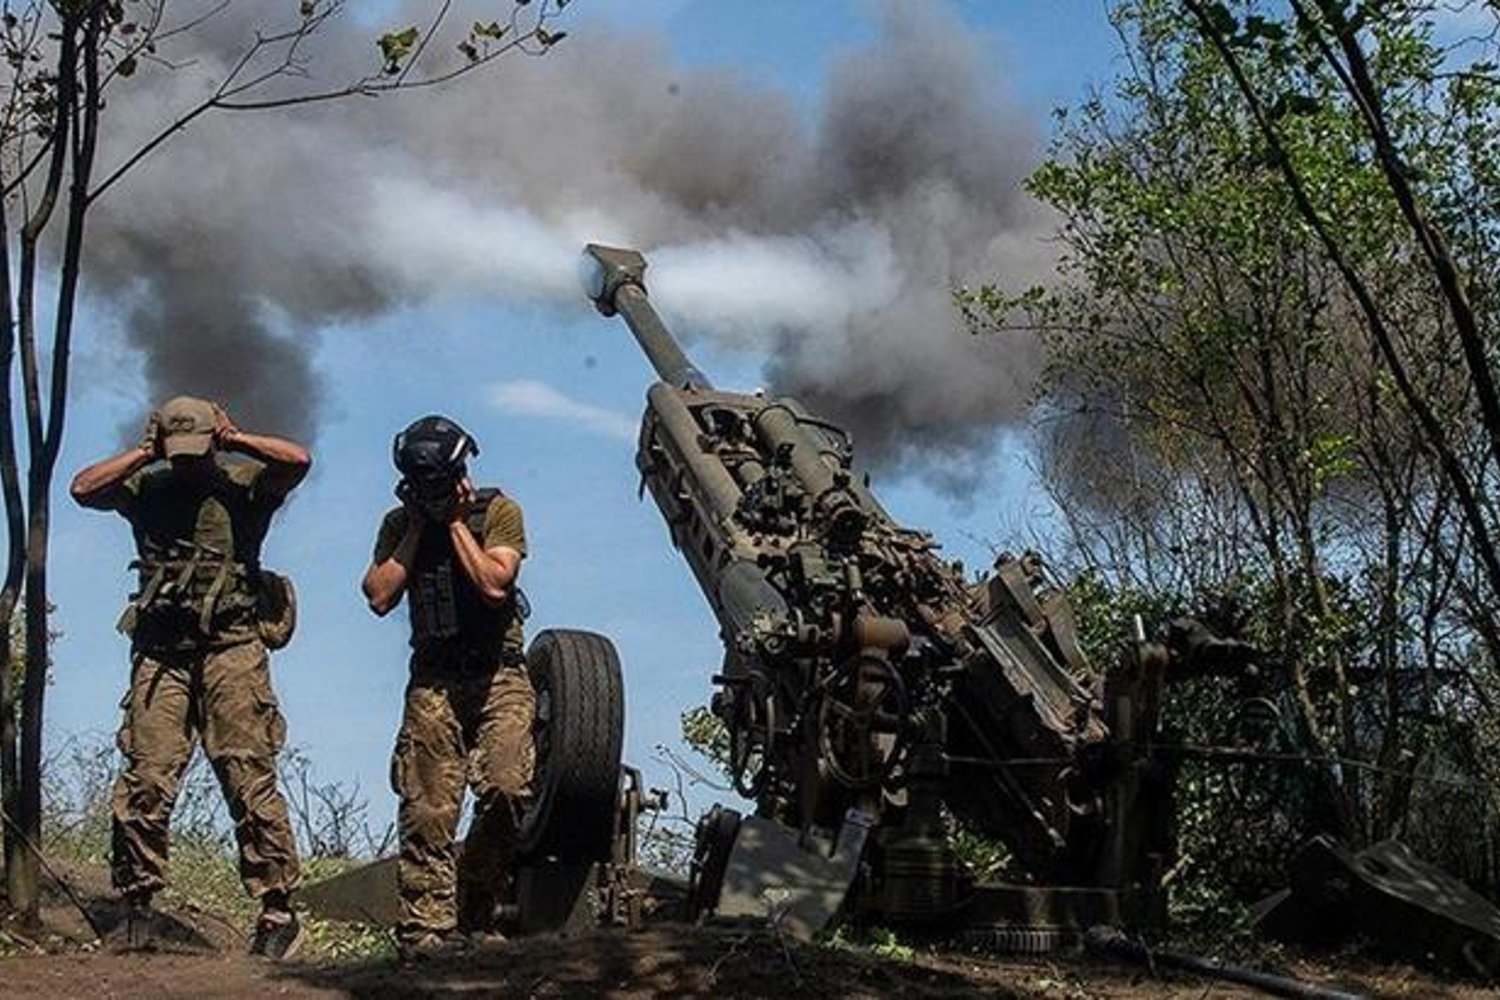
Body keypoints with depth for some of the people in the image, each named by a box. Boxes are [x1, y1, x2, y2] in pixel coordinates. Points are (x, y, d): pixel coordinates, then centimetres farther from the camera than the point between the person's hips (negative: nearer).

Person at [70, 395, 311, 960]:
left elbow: (298, 461, -10)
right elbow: (83, 489, 3)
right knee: (145, 780, -4)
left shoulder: (243, 484, 7)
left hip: (231, 648, -3)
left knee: (248, 777, -7)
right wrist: (144, 453, 4)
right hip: (161, 653, 3)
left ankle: (278, 908, -5)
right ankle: (137, 907, 7)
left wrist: (235, 439, 0)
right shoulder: (147, 488, 15)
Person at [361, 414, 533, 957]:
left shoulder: (498, 511, 0)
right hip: (433, 681, 2)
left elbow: (495, 585, -14)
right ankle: (427, 928, -2)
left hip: (498, 675, -2)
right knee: (426, 811, -6)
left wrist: (456, 523, -8)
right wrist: (417, 528, -2)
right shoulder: (400, 523, 10)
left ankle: (474, 910, -2)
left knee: (506, 787, -18)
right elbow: (380, 597, -3)